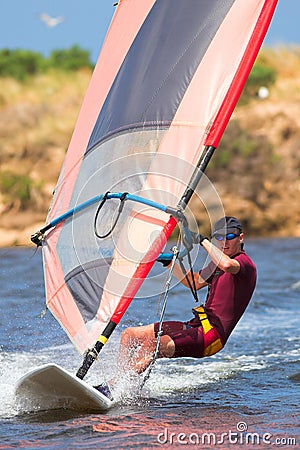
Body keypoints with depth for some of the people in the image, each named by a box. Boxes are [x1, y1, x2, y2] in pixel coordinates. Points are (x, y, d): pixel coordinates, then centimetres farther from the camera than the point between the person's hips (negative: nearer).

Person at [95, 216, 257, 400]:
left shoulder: (245, 262, -8)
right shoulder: (219, 262, 20)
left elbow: (227, 265, -33)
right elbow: (194, 283, 35)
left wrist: (203, 241, -21)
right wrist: (171, 263, 25)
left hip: (211, 335, -10)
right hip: (196, 325, 10)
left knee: (151, 346, -29)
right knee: (129, 335, 7)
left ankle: (110, 389, -29)